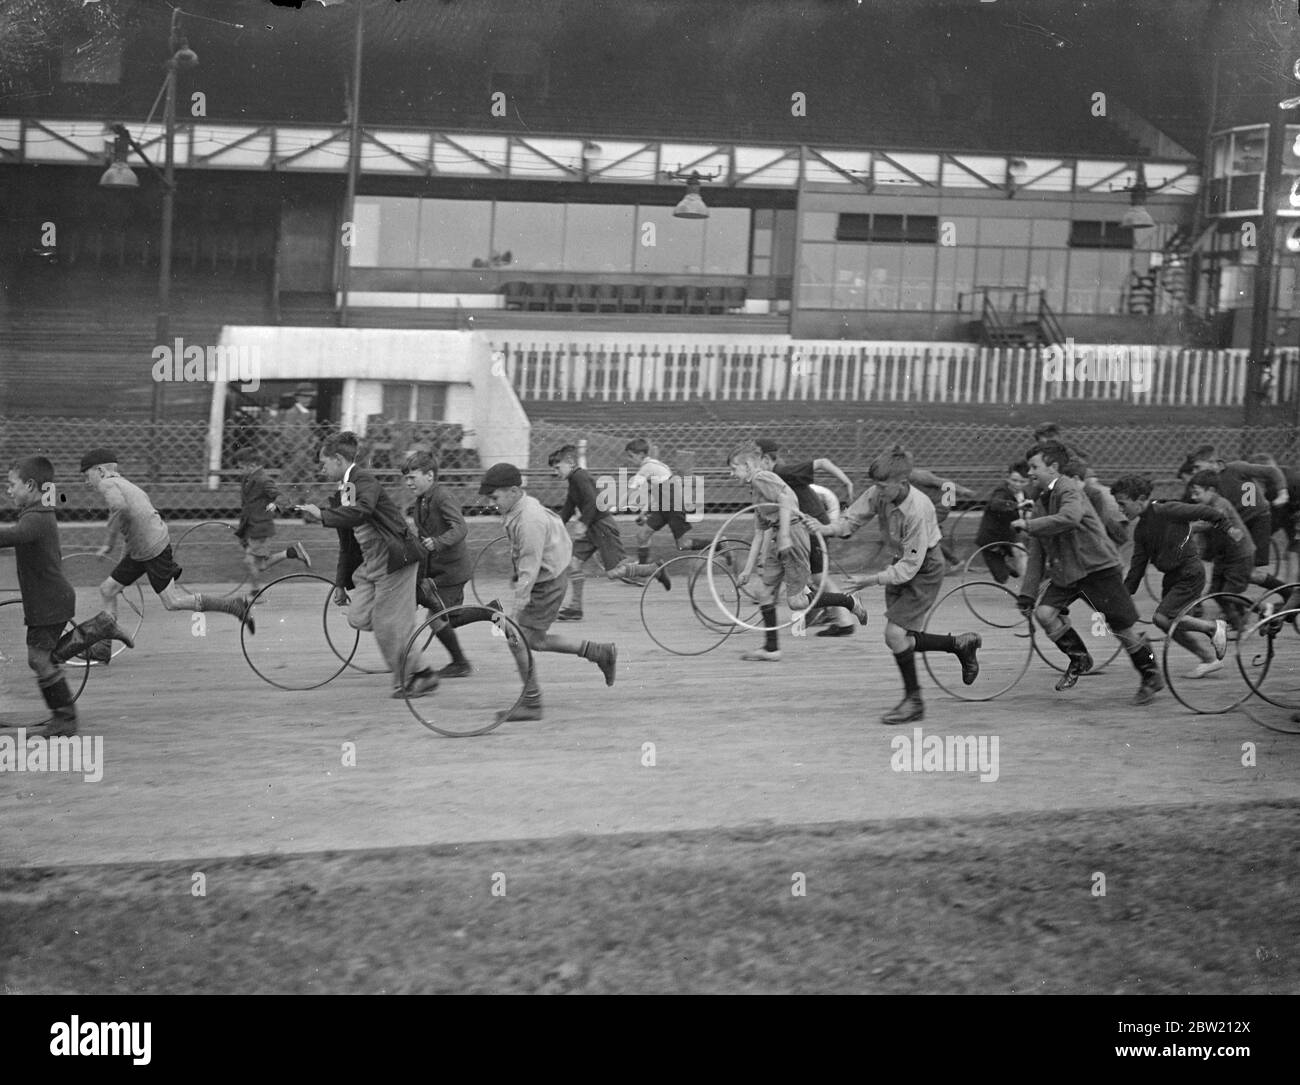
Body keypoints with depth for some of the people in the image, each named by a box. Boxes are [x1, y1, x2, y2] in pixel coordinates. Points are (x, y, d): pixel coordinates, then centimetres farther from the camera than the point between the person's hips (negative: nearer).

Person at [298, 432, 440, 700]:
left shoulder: (364, 481, -12)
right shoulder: (341, 493, 16)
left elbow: (362, 512, -35)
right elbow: (348, 544, 22)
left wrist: (322, 516, -34)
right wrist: (341, 583, 23)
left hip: (394, 557, -9)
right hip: (370, 563, 9)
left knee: (389, 624, -7)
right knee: (358, 618, 0)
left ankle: (421, 675, 6)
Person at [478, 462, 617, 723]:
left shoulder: (529, 521, -28)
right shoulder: (525, 505, 2)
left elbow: (529, 571, -29)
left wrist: (515, 611, -29)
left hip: (547, 583, -10)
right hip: (547, 579, 10)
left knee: (518, 638, -7)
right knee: (535, 640, 14)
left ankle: (531, 704, 2)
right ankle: (599, 652, 23)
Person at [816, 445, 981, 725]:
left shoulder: (917, 510, -32)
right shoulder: (877, 495, -14)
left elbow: (909, 566, -30)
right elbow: (853, 519, -4)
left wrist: (873, 580, -33)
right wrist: (827, 529, -24)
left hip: (925, 568, -8)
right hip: (901, 563, 8)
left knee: (895, 633, -15)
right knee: (901, 640, 6)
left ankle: (913, 701, 2)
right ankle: (961, 644, 28)